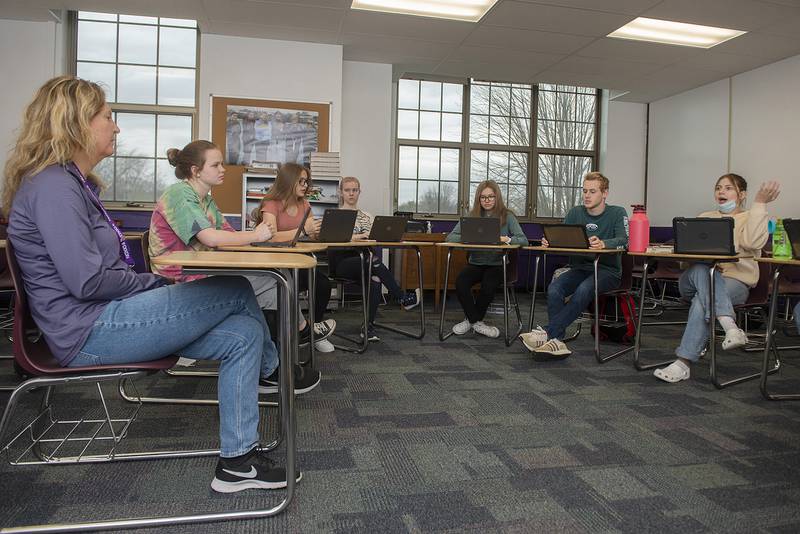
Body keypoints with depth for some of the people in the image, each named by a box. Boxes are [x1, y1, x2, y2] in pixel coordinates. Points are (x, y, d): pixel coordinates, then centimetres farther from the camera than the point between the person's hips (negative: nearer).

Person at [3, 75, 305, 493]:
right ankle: (271, 368, 15)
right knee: (237, 291, -9)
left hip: (105, 320, 10)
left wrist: (160, 285, 6)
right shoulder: (53, 185, -15)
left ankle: (237, 460, 5)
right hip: (89, 332, -10)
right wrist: (160, 282, -8)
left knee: (243, 334, -5)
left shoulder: (74, 184, 17)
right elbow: (87, 281, -22)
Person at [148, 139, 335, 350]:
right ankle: (303, 330, 12)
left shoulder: (205, 199, 16)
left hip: (203, 275, 9)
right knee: (272, 283, -10)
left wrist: (258, 233, -10)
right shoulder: (179, 194, -14)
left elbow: (229, 234, 9)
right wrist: (254, 236, -15)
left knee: (272, 279, -4)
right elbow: (210, 238, -25)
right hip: (182, 281, -9)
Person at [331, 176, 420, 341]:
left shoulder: (366, 216, 20)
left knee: (375, 276, -31)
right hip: (340, 264, -4)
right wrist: (360, 236, -26)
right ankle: (402, 298, -24)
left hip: (361, 262, 4)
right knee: (375, 261, -32)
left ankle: (369, 326, -29)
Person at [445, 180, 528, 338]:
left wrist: (507, 239, -28)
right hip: (476, 263, 2)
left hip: (498, 264, -2)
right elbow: (450, 237, 1)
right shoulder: (471, 216, 8)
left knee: (488, 286, -32)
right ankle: (476, 322, -6)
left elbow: (523, 240, -7)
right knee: (461, 282, -28)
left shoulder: (507, 216, 3)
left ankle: (471, 319, -3)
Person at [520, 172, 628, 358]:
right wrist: (549, 242, -21)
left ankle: (546, 332, -37)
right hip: (580, 268, 4)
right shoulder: (575, 213, 11)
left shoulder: (617, 213, 0)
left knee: (584, 290, -36)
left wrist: (603, 243, -39)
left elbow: (623, 241, -16)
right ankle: (557, 341, -33)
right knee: (554, 288, -28)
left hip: (608, 271, -4)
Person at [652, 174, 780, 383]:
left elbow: (754, 242, -12)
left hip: (735, 281, -3)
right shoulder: (705, 217, 24)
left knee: (702, 301, -33)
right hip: (695, 279, 3)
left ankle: (684, 363, -36)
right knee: (702, 269, -34)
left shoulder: (749, 218, 12)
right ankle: (729, 325, -48)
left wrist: (760, 203, -15)